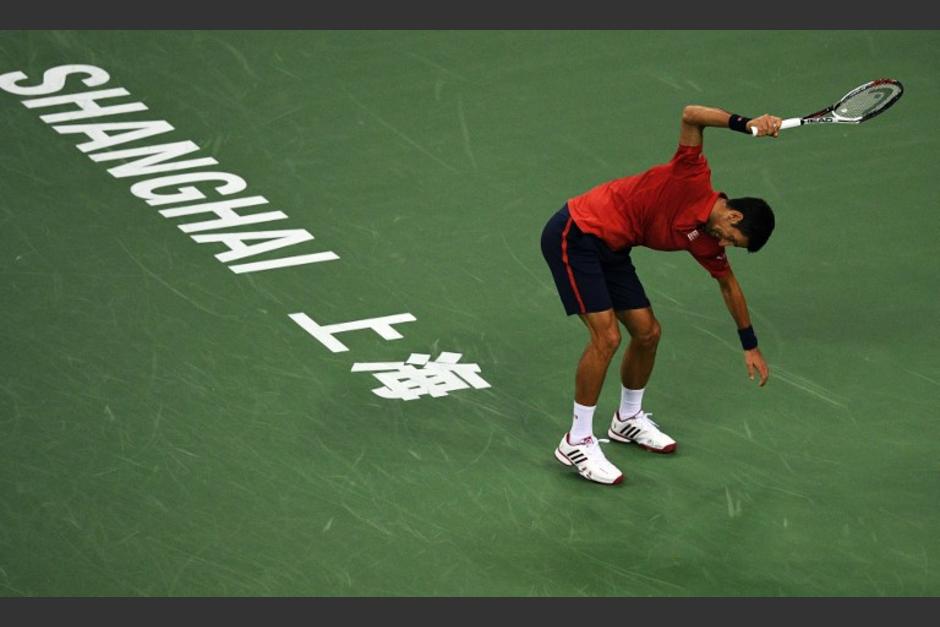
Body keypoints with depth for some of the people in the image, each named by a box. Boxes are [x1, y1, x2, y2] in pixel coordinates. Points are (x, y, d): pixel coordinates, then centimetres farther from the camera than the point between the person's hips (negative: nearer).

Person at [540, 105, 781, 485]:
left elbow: (729, 284, 22)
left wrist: (749, 345, 25)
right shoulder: (694, 180, -19)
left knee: (647, 332, 11)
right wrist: (746, 124, -40)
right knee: (606, 336, -16)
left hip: (610, 250, 9)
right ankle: (577, 443, -6)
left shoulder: (705, 241, 4)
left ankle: (628, 419, 35)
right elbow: (691, 115, -30)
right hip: (574, 235, -9)